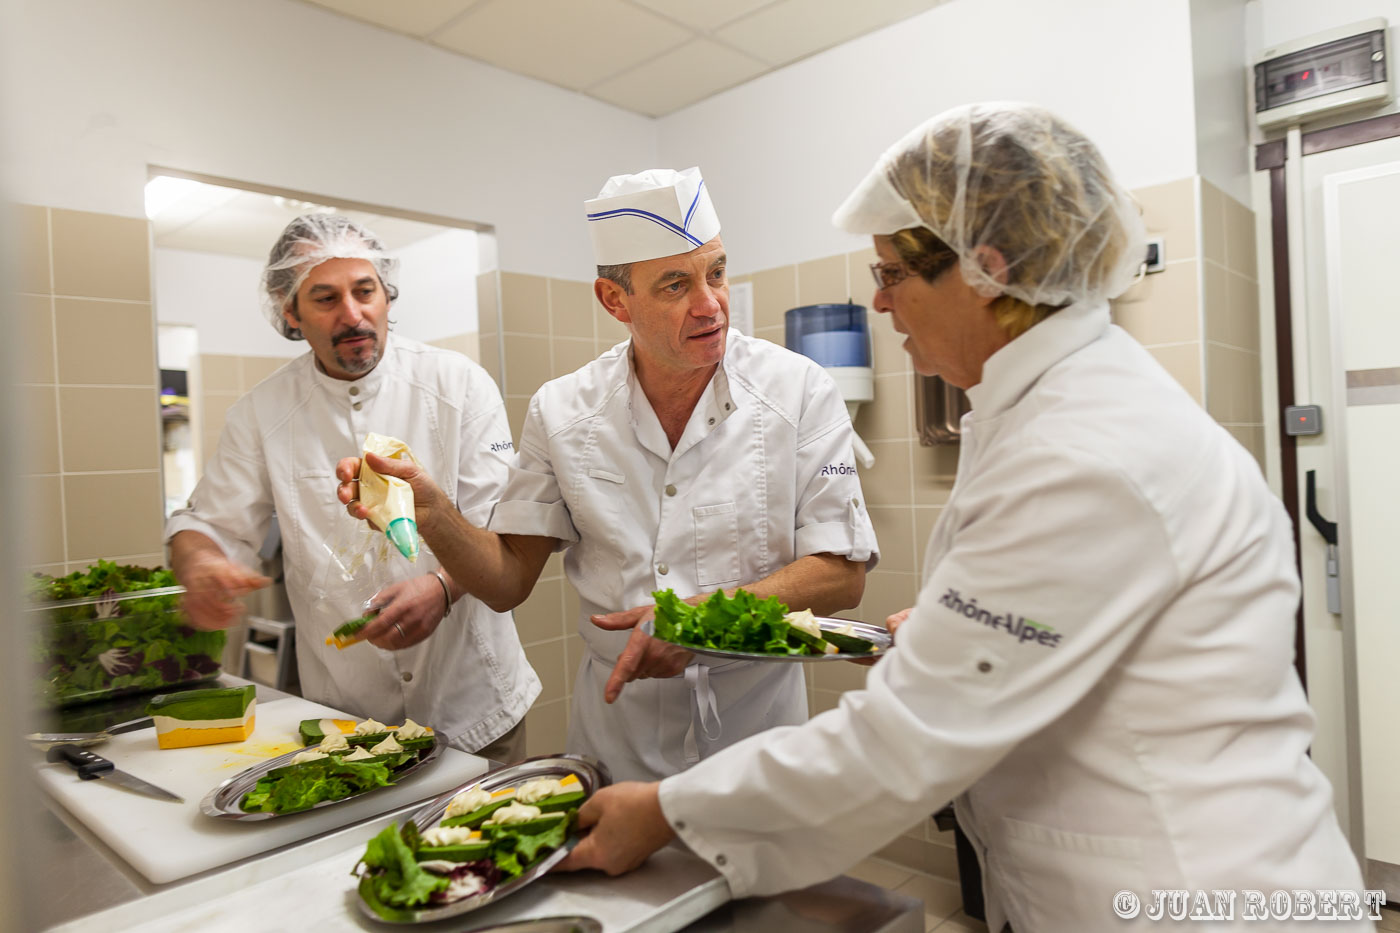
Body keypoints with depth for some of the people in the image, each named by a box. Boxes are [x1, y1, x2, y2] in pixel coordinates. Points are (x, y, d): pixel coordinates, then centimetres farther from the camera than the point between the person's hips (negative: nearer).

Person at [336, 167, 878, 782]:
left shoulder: (799, 392, -11)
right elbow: (508, 579, -1)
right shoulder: (560, 412, -5)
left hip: (755, 721, -1)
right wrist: (429, 513, -19)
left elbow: (841, 575, -11)